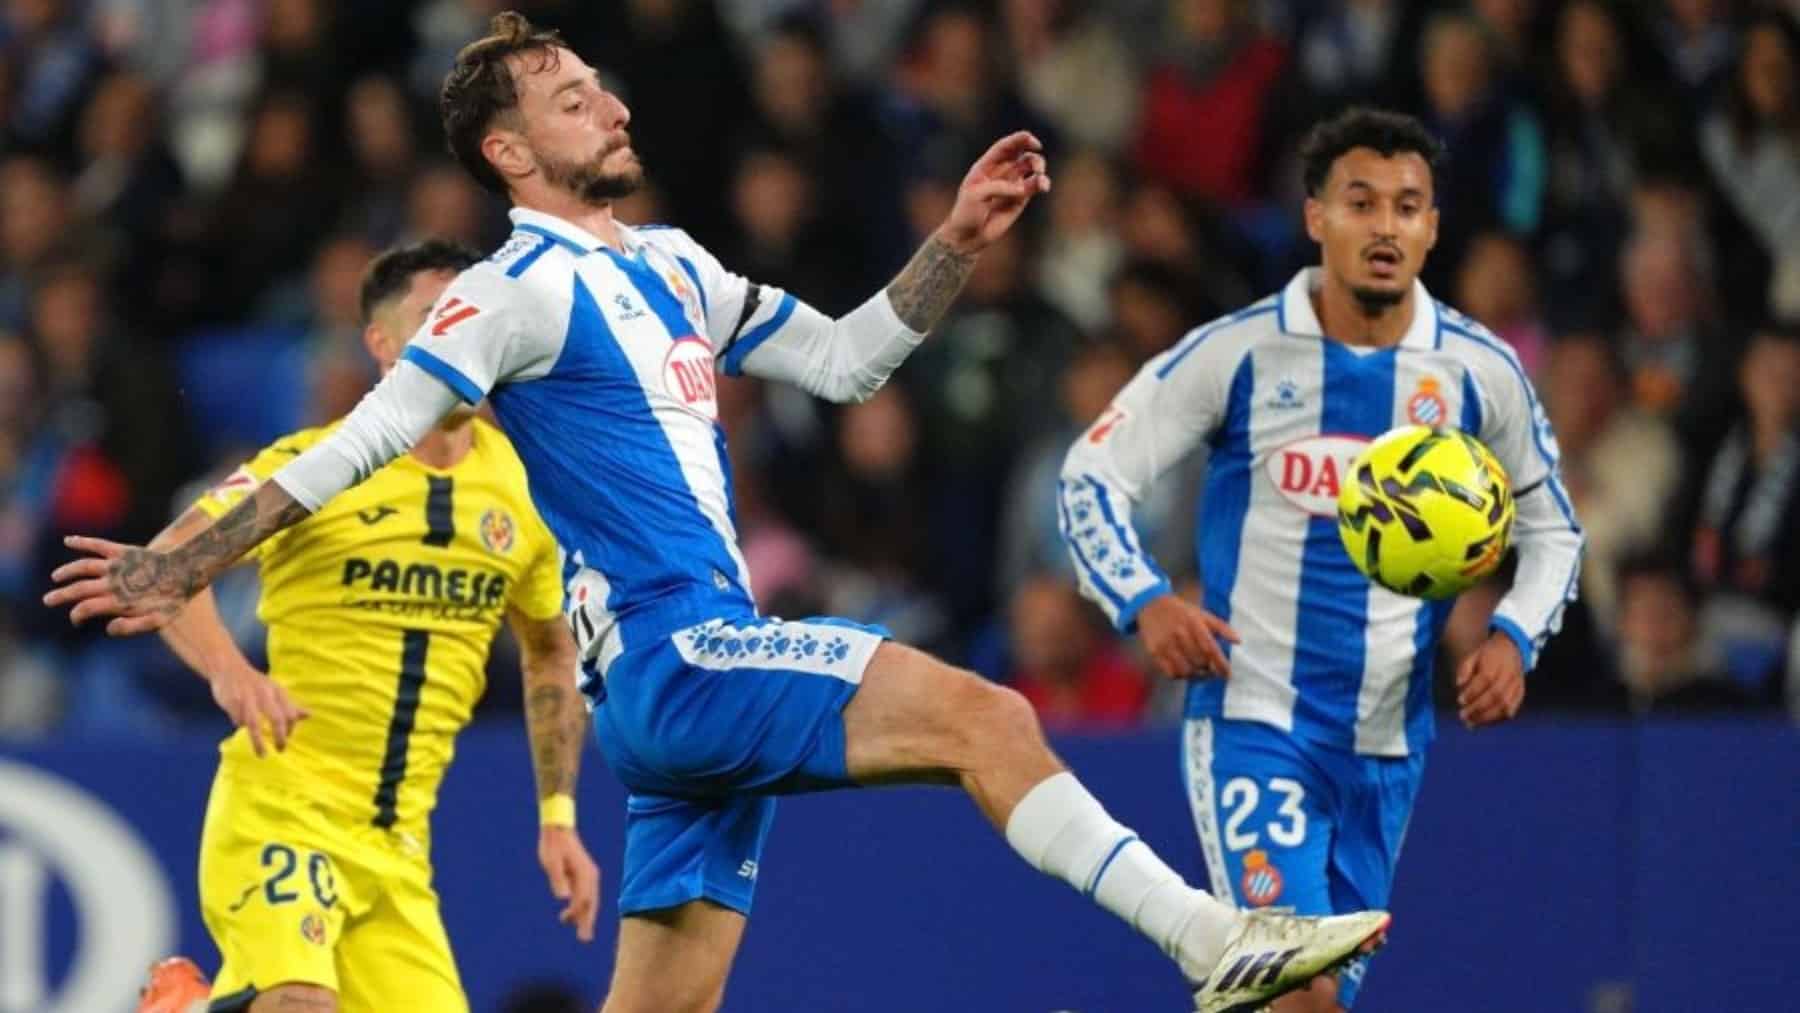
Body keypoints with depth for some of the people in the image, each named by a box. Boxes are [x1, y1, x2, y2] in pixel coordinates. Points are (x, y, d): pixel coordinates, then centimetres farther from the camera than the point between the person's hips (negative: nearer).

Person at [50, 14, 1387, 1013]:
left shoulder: (670, 267, 20)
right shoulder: (527, 286, -5)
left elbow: (845, 361, 26)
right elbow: (363, 443, -6)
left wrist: (958, 245, 14)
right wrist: (187, 565, -9)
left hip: (715, 671, 9)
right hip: (671, 659, -9)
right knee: (984, 716, -20)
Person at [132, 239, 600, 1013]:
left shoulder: (522, 489, 9)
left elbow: (550, 654, 22)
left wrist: (558, 816, 17)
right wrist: (227, 670, -31)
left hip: (398, 844, 6)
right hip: (281, 809, -6)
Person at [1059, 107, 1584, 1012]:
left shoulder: (1479, 373, 2)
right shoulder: (1238, 354, -6)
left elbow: (1551, 531, 15)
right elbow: (1091, 473, -1)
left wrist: (1513, 637, -4)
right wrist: (1144, 602, -17)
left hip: (1387, 743, 4)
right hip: (1252, 723, -4)